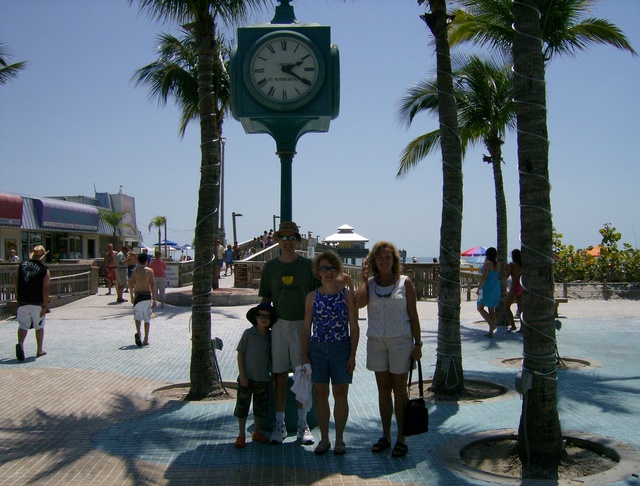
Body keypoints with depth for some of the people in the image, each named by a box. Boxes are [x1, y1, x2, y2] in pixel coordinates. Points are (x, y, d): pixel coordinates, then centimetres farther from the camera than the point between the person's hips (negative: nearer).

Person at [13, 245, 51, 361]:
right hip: (37, 303, -2)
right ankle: (39, 350, 21)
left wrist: (18, 296, 21)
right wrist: (45, 305, -7)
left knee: (23, 325, 5)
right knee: (39, 326, 13)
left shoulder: (22, 265, 6)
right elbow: (45, 289, -9)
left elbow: (15, 282, 7)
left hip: (23, 302, 2)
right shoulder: (45, 270, -4)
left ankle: (20, 343, -22)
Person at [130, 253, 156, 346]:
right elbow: (152, 285, -6)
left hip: (138, 296, 1)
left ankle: (138, 332, -25)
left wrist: (132, 297, 13)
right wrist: (154, 299, -4)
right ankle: (146, 339, 10)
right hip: (147, 296, -1)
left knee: (138, 317, 3)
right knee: (147, 318, 8)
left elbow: (131, 284, 2)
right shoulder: (149, 270, -1)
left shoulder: (135, 270, 4)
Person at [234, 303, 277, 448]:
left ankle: (257, 432, 30)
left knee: (261, 407, 13)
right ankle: (241, 435, 18)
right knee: (242, 406, 5)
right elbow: (240, 354, -6)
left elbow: (272, 357, 10)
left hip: (264, 378, 3)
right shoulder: (248, 334, -9)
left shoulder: (271, 336, 1)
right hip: (247, 377, -3)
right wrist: (242, 375, -10)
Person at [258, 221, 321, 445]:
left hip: (303, 325, -1)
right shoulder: (270, 266, 6)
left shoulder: (308, 265, 0)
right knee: (279, 376, 6)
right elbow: (265, 299, 10)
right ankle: (279, 424, 16)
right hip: (279, 325, 2)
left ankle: (303, 424, 16)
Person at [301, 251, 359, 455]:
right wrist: (304, 354, 1)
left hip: (341, 349, -2)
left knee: (340, 394, 6)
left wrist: (352, 355, -6)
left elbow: (354, 327, -2)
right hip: (317, 349, 2)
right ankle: (324, 438, 20)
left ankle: (339, 439, 19)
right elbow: (306, 327, 6)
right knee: (320, 394, 7)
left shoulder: (347, 295, -3)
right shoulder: (312, 297, 3)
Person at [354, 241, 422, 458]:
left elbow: (413, 315, -1)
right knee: (383, 389, 11)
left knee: (399, 390, 4)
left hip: (400, 340, -2)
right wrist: (364, 275, -9)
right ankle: (386, 436, 21)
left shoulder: (405, 282, -1)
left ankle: (401, 439, 12)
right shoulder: (370, 283, 3)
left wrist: (417, 344, -5)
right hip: (376, 341, 3)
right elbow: (360, 302, -18)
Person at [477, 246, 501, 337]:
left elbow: (484, 276, -19)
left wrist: (479, 288, -16)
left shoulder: (487, 263, -12)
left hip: (487, 287, -7)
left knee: (480, 307, 2)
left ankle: (492, 324, -13)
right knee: (492, 309, 10)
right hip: (496, 287, 8)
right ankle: (491, 331, 10)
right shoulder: (498, 265, 9)